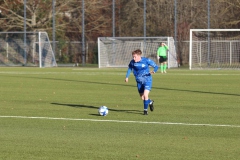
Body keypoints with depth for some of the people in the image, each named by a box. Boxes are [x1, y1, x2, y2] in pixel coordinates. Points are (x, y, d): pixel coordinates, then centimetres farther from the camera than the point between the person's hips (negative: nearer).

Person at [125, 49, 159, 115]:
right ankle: (150, 102, 41)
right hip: (139, 81, 4)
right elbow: (130, 68, 15)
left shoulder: (146, 60, -14)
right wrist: (127, 77, 5)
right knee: (142, 98, 9)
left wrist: (154, 71, -26)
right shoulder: (132, 62, -5)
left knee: (145, 95, -21)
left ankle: (145, 110, -5)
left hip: (147, 80, -4)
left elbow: (156, 66, -6)